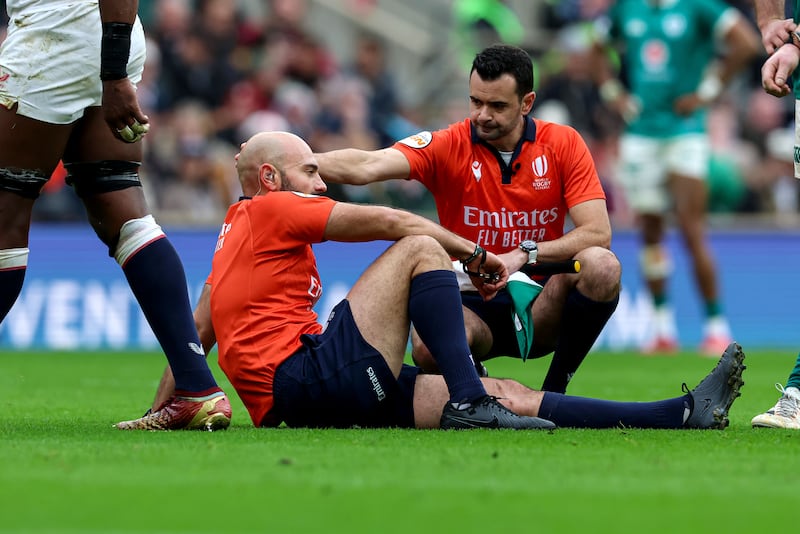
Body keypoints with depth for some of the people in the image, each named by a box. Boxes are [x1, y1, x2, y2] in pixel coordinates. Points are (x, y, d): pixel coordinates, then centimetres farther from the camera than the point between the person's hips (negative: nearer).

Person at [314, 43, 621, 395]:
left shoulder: (564, 144, -1)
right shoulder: (447, 146, -5)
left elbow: (598, 233, -9)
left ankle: (554, 391, -11)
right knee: (429, 347, -36)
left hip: (540, 308, 1)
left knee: (601, 265, -29)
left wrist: (524, 254, -22)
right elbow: (365, 167, -21)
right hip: (472, 305, -1)